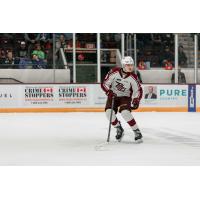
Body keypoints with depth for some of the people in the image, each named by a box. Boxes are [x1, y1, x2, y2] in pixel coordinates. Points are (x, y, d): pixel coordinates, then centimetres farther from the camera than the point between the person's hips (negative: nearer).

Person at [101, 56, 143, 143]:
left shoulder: (133, 77, -14)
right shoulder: (114, 72, -17)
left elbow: (138, 90, -3)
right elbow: (104, 83, -12)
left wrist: (136, 101, -19)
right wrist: (109, 92, -28)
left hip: (125, 97, -1)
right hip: (113, 96, 1)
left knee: (125, 112, -28)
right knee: (109, 112, -21)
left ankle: (137, 132, -13)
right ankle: (119, 129, 5)